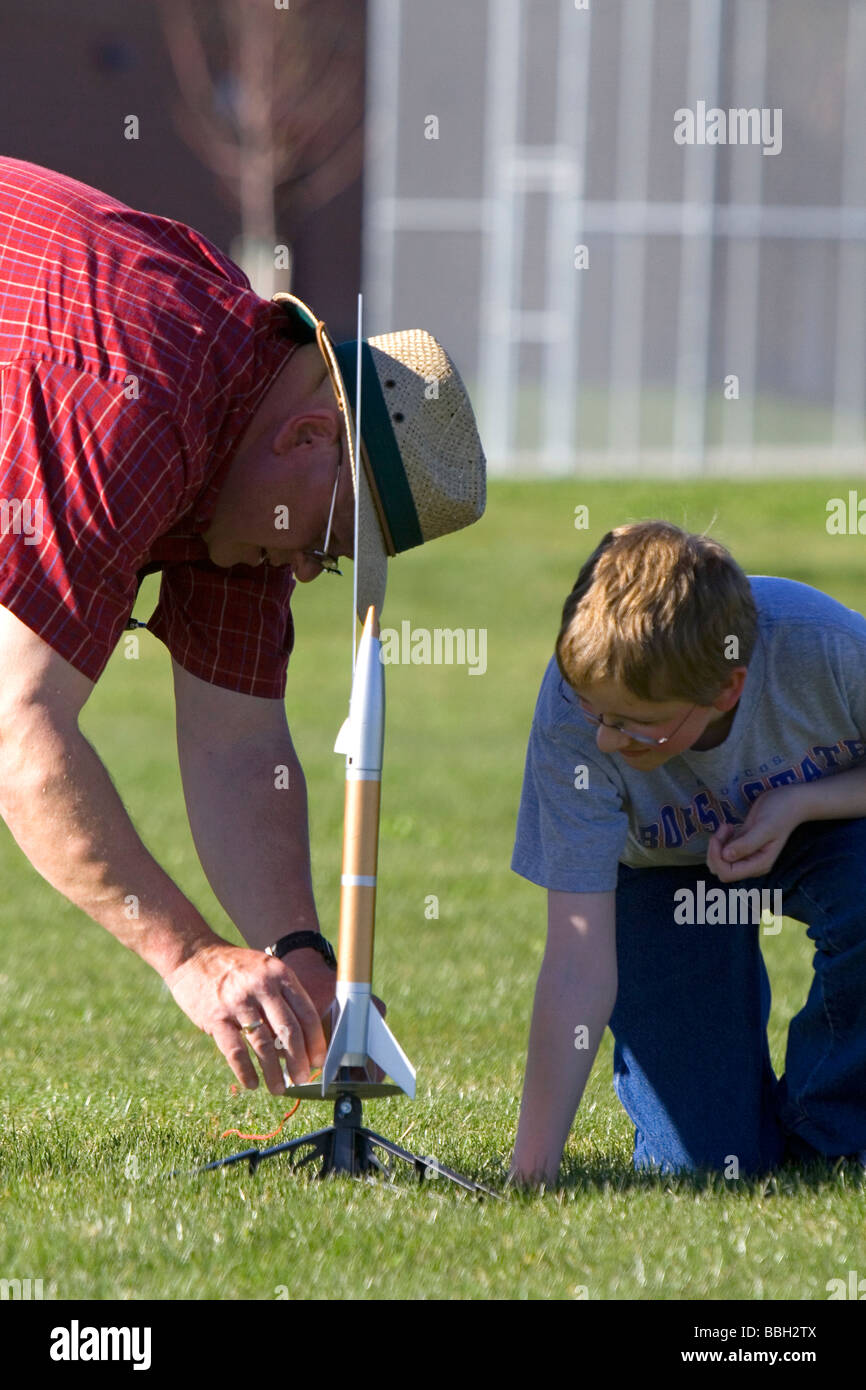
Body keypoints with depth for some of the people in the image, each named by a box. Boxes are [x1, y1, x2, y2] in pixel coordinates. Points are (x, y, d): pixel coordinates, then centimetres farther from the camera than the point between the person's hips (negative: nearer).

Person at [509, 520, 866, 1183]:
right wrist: (530, 1171, -38)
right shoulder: (574, 719, -35)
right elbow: (579, 962, -34)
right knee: (701, 1171, -12)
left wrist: (800, 805, -33)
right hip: (666, 868, 0)